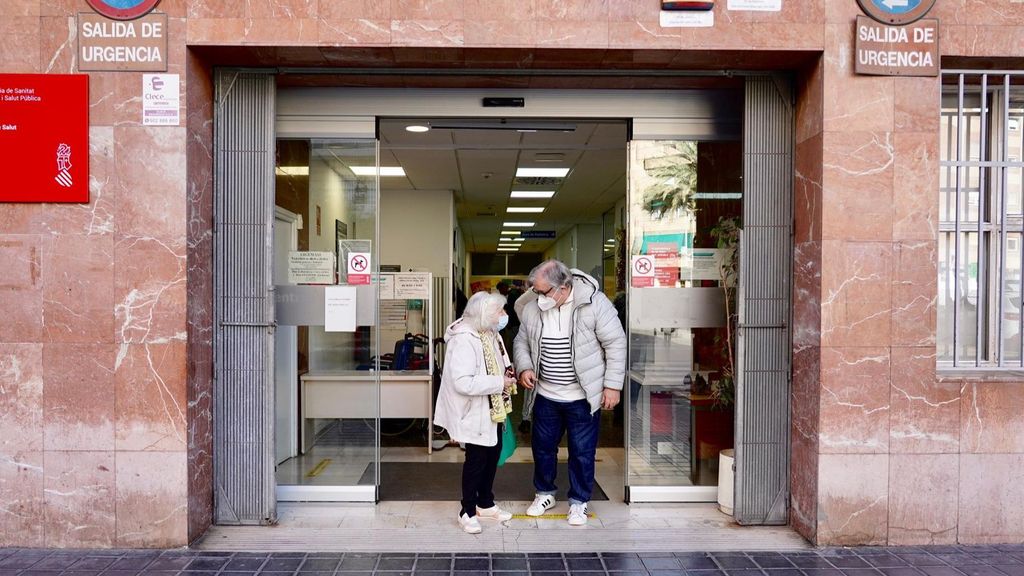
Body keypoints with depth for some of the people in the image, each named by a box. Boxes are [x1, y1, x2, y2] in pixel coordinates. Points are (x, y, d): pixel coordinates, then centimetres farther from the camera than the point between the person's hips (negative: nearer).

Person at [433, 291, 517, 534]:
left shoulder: (488, 332, 3)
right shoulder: (464, 339, -26)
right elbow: (463, 382, -32)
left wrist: (506, 371, 0)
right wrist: (499, 383, -26)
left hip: (493, 408, 9)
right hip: (475, 411, -9)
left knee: (493, 453, 18)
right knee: (476, 458, 3)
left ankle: (485, 503, 37)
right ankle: (467, 512, 21)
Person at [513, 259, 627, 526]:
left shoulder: (594, 303, -17)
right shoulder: (532, 307, -4)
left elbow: (616, 343, -12)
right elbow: (522, 341, 10)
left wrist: (613, 385, -13)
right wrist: (524, 367, -9)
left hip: (582, 397, -4)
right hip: (545, 396, 4)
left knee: (582, 452, 7)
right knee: (543, 446, 16)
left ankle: (579, 501, 26)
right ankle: (545, 493, 38)